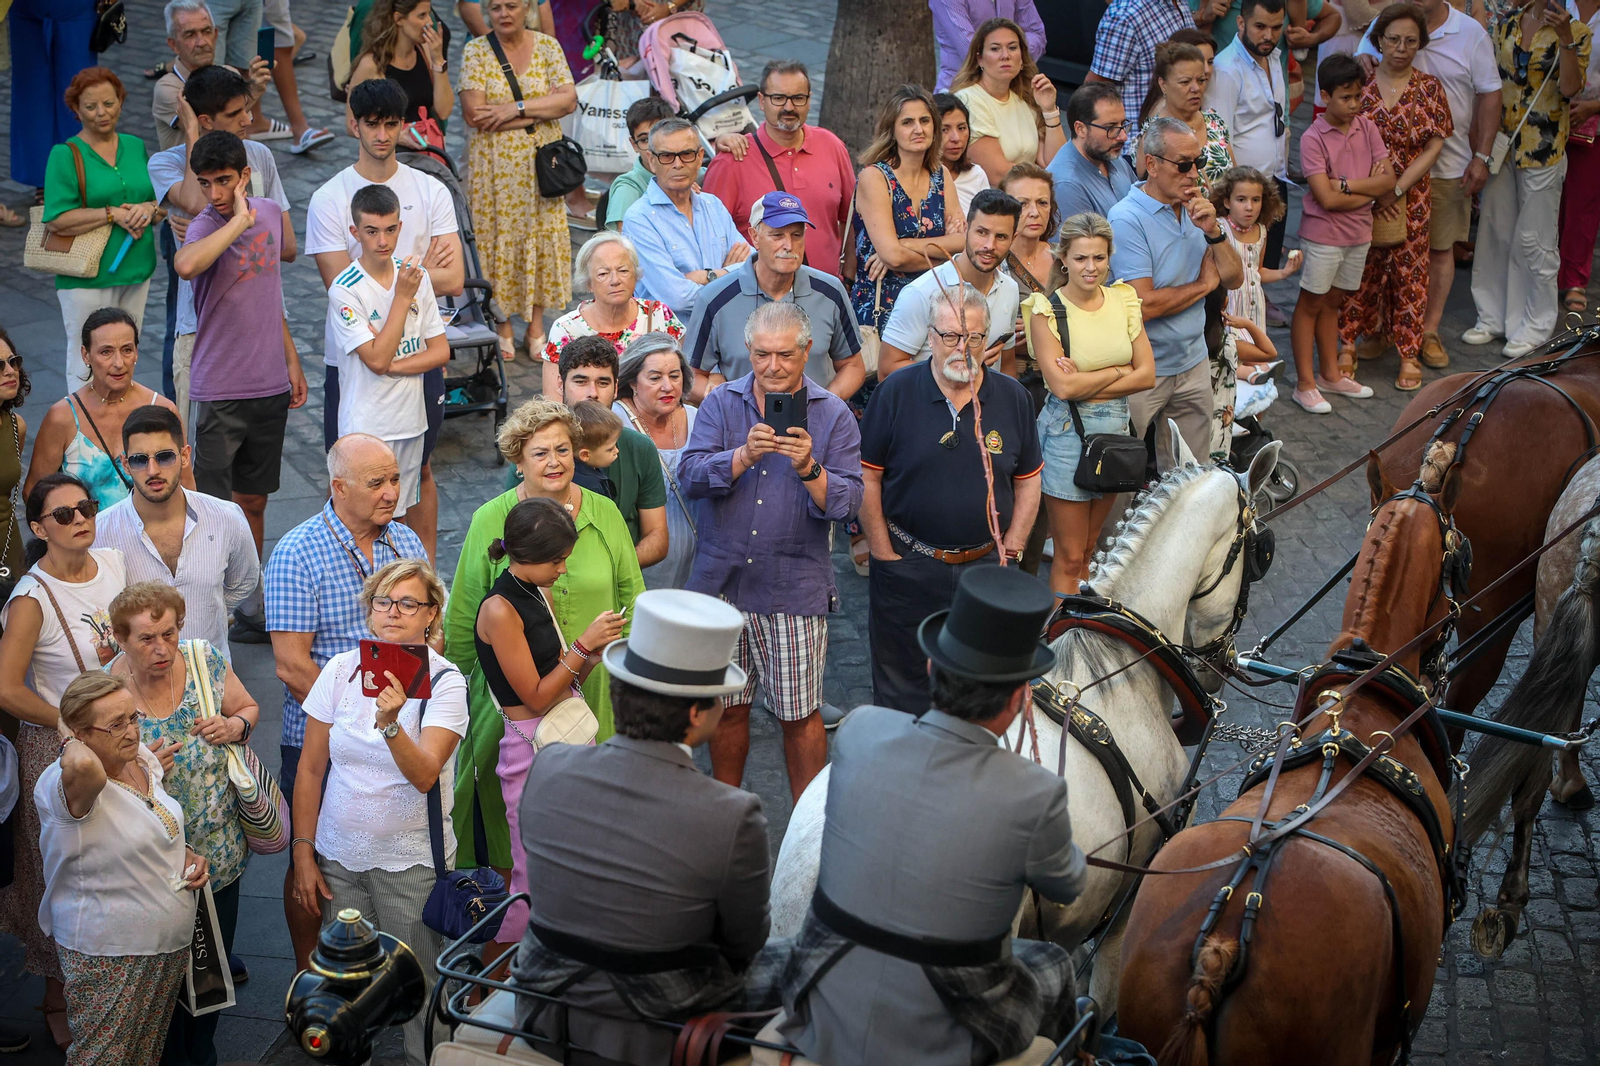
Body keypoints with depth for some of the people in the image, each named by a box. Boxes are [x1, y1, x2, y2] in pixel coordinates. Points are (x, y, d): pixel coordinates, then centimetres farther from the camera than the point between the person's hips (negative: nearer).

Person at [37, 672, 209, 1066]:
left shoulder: (143, 758, 1)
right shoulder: (61, 787, -26)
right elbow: (83, 768, -54)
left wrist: (188, 854, 1)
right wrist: (72, 743, -29)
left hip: (171, 944, 8)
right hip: (109, 959, -8)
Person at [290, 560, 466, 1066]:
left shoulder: (445, 682, -9)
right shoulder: (340, 671, -1)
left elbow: (424, 774, -22)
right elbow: (310, 768, 5)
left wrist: (390, 722, -37)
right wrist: (303, 854, 3)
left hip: (412, 862, -3)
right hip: (339, 855, 3)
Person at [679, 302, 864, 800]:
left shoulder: (834, 416, 0)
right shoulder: (721, 403, 4)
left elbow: (847, 502, -10)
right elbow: (690, 475, -10)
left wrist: (808, 468, -26)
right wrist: (745, 455, -25)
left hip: (795, 589, -2)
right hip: (722, 581, 2)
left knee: (800, 714, 3)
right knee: (727, 706, 13)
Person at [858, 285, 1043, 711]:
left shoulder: (1013, 399, 2)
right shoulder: (895, 394, -6)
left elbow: (1028, 483, 8)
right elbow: (867, 478, -3)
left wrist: (1009, 552, 1)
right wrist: (886, 555, -5)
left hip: (985, 567, 2)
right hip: (908, 566, -2)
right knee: (901, 692, 7)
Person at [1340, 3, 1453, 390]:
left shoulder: (1429, 88, -2)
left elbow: (1434, 146, -5)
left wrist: (1397, 191, -13)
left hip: (1410, 196, 0)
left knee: (1408, 272, 6)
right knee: (1359, 269, 6)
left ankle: (1409, 354, 14)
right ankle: (1348, 343, 19)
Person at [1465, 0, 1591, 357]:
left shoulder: (1577, 32, -6)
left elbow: (1570, 88, -18)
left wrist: (1565, 37, -28)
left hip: (1543, 148, -5)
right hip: (1502, 143, 5)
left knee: (1533, 239, 1)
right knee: (1494, 232, 11)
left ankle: (1534, 326, 13)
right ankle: (1493, 317, 24)